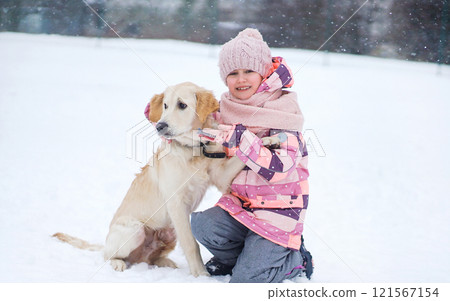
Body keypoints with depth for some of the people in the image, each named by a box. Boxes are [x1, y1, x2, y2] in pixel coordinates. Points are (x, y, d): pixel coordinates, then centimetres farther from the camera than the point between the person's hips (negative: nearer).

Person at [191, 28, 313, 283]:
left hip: (278, 211, -5)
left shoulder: (282, 113, -12)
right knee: (203, 225, -24)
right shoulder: (227, 111, 5)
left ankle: (296, 260, 14)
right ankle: (237, 257, 7)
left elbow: (278, 168, -24)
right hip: (240, 203, 6)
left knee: (246, 280, -16)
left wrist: (239, 138, -31)